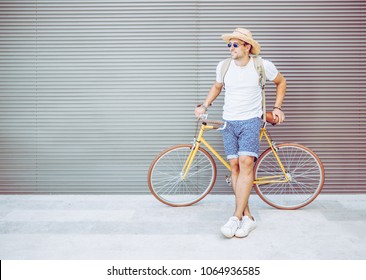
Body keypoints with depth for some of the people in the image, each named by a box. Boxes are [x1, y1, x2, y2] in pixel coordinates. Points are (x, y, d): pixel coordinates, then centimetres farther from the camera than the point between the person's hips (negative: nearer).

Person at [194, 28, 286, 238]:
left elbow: (281, 82, 13)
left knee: (246, 162, -19)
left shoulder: (263, 66, -5)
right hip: (229, 122, 3)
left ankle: (237, 217, -17)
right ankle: (248, 217, 4)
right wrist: (204, 106, 13)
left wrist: (277, 107, 7)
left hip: (251, 121, -3)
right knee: (235, 166, -2)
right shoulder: (223, 66, 2)